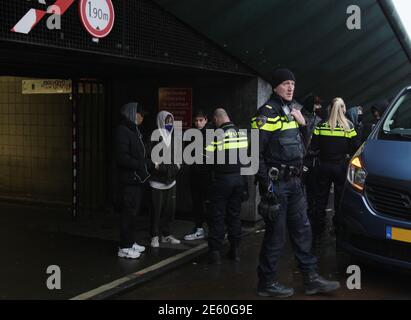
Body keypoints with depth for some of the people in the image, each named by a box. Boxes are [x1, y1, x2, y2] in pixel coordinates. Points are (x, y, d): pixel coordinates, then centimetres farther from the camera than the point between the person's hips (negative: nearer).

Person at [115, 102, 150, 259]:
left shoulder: (134, 131, 17)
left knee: (133, 212, 14)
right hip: (129, 179, -9)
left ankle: (131, 242, 24)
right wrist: (140, 165, -18)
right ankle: (124, 247, 2)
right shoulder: (123, 131, -12)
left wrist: (144, 167, 5)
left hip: (137, 179, 9)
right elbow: (122, 157, -20)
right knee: (128, 212, -5)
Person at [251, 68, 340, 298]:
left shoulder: (293, 110, 15)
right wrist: (266, 183, -19)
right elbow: (256, 151, -16)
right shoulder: (268, 113, -11)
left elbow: (301, 146, 20)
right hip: (276, 182, -8)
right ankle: (267, 284, 11)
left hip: (294, 181, 8)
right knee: (276, 234, -2)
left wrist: (302, 123, 3)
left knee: (302, 229, 12)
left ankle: (312, 279, 21)